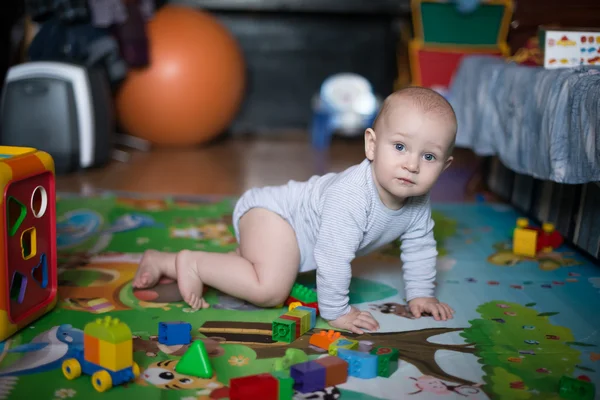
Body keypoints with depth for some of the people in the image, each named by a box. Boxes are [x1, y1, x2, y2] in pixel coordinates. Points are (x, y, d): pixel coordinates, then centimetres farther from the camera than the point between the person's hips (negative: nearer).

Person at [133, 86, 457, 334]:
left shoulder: (419, 204, -10)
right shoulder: (351, 195, -37)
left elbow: (420, 248, 7)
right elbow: (333, 256, -35)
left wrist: (420, 295, 6)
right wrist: (335, 311, -26)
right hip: (271, 213, -9)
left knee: (247, 266, 22)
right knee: (271, 290, -29)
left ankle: (162, 262, 30)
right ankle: (191, 262, -9)